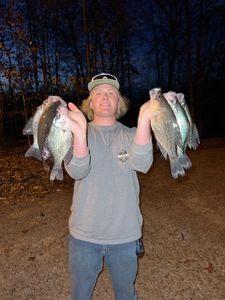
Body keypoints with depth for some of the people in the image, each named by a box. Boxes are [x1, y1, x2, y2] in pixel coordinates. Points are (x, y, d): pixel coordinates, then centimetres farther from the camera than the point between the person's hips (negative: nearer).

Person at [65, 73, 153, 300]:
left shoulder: (131, 134, -3)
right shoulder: (78, 132, -4)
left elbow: (142, 164, -24)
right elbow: (77, 172, -22)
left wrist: (144, 120, -38)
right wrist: (79, 134, -41)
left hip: (125, 235, 1)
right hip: (83, 234, 0)